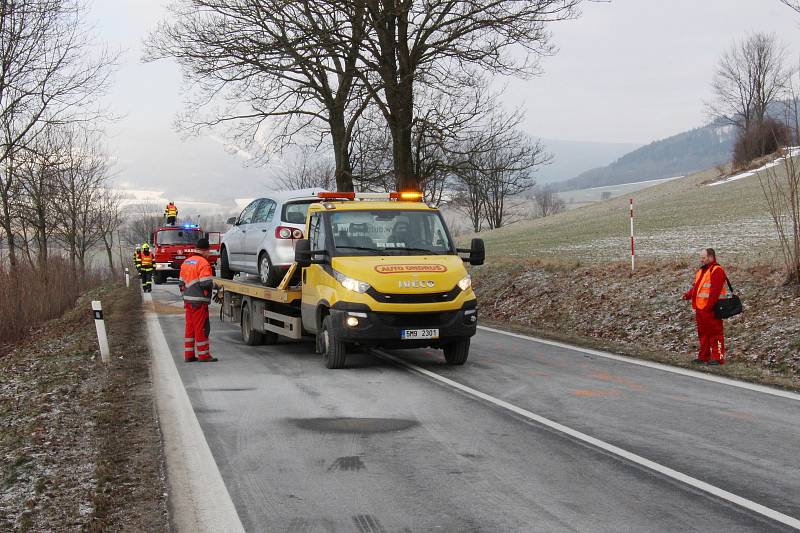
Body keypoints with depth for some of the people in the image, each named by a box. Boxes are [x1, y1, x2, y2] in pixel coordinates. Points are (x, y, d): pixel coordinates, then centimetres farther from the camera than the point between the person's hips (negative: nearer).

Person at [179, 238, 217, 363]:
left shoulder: (186, 262, 15)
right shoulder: (203, 263, -13)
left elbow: (182, 283, 18)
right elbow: (206, 283, -20)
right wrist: (215, 285, -1)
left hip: (187, 300, 8)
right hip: (199, 301, -8)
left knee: (190, 328, 12)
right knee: (201, 328, -2)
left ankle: (188, 355, 15)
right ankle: (203, 355, 2)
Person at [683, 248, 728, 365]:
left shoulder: (717, 271, -13)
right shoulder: (701, 271, 19)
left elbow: (715, 291, -20)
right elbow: (696, 287, 23)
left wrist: (709, 306, -25)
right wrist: (689, 294, 3)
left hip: (711, 310, -10)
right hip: (700, 309, 10)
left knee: (715, 333, -5)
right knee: (703, 333, 14)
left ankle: (718, 357, -3)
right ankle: (703, 357, 21)